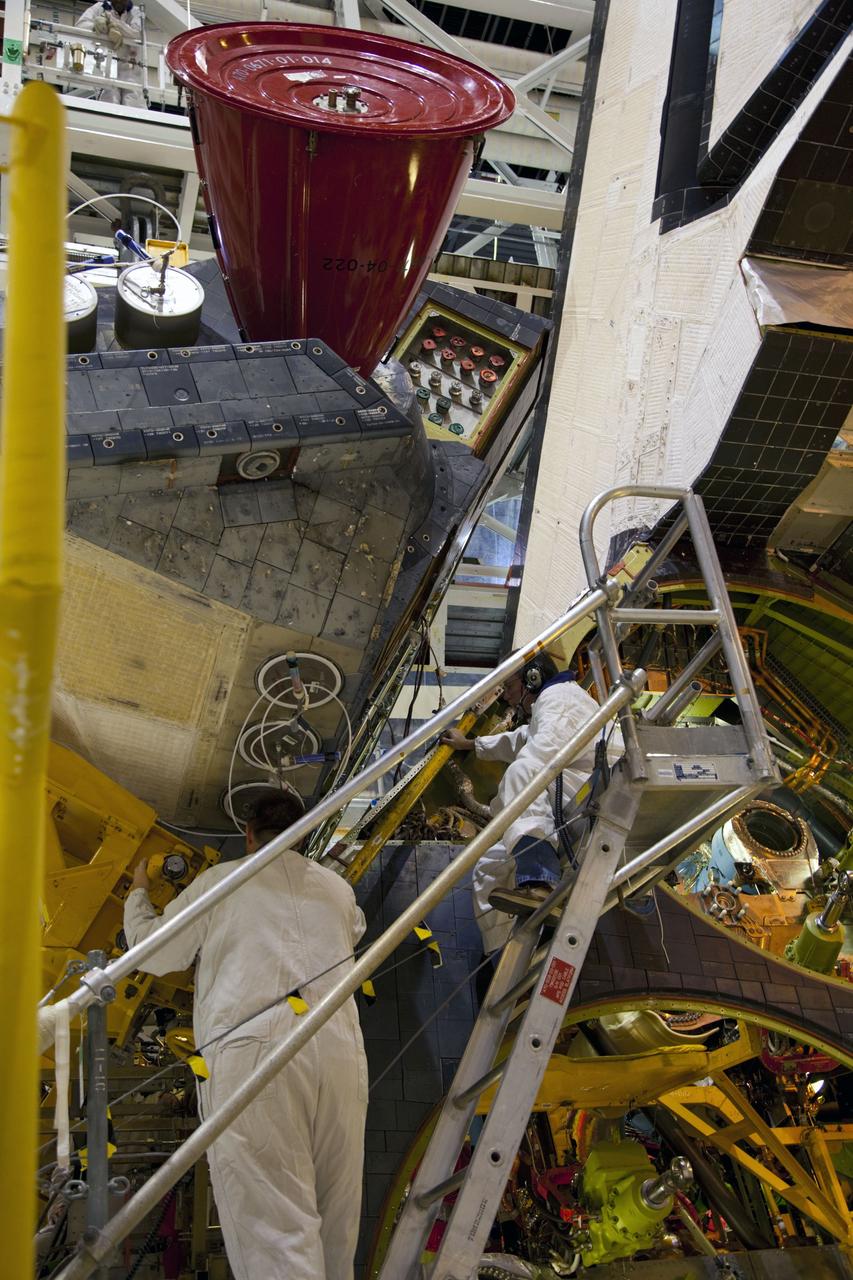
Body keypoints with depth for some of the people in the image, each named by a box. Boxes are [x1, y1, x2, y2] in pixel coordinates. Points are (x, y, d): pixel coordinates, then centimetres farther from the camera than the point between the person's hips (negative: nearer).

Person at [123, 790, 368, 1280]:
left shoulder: (219, 881, 7)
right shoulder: (338, 887, 18)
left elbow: (154, 951, 17)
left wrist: (138, 894, 36)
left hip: (251, 1051, -4)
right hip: (339, 1049, 4)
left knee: (275, 1223, -4)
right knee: (336, 1217, 15)